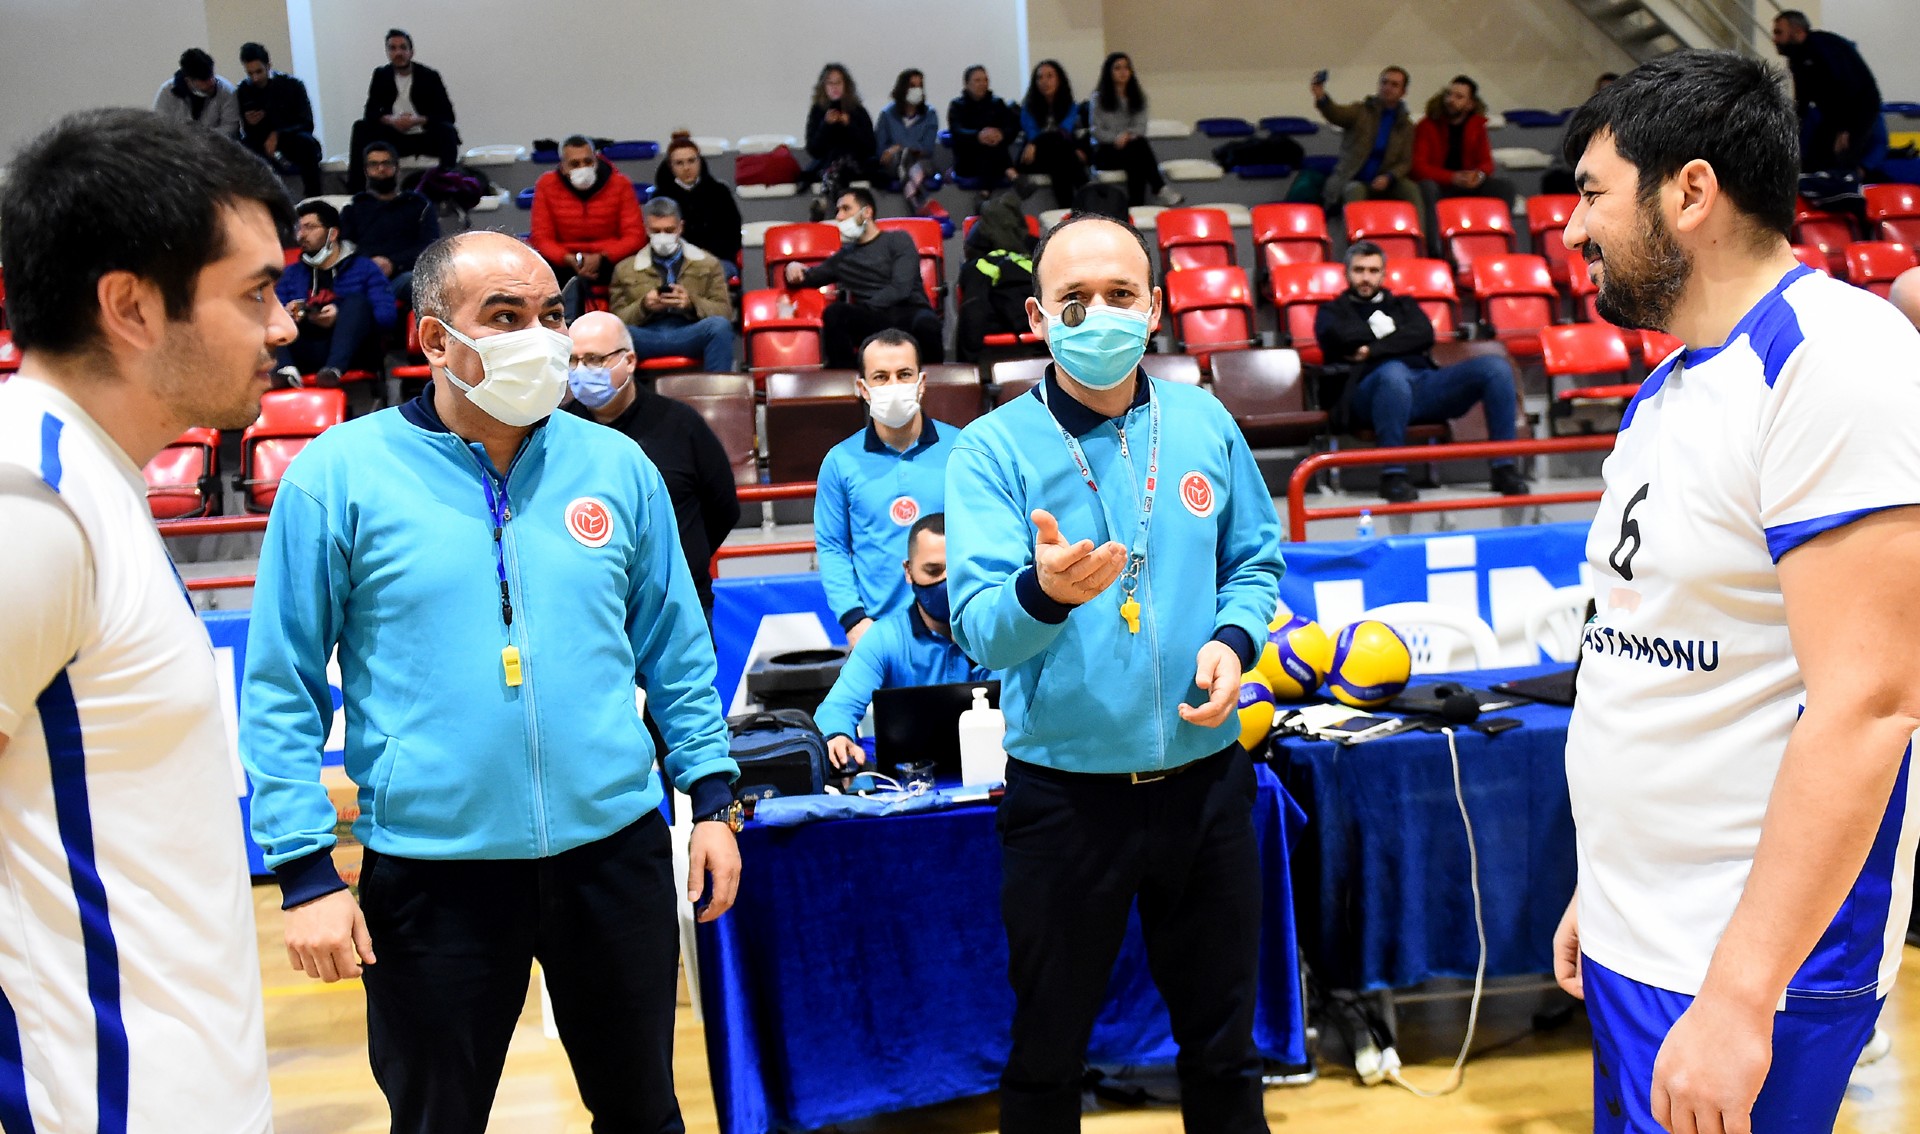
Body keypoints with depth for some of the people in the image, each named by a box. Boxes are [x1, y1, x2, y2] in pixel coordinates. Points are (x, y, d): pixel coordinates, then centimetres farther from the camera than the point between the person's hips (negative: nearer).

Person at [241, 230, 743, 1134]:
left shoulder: (618, 467, 3)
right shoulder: (338, 476, -6)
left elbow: (676, 648, 10)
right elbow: (281, 688, -3)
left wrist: (713, 797, 7)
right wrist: (305, 870, -6)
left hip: (616, 848, 3)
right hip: (430, 868, -2)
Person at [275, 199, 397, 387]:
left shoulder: (363, 268, 13)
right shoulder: (292, 273, 24)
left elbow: (389, 315, -3)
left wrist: (342, 318, -16)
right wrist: (285, 314, -11)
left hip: (352, 354, -2)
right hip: (305, 356, 3)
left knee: (356, 301, -25)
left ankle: (334, 368, -49)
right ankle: (285, 369, -47)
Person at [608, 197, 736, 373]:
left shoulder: (708, 264, 23)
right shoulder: (625, 269, 24)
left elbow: (725, 312, 13)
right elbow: (616, 318, 16)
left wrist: (692, 303, -7)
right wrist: (643, 306, -4)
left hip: (691, 335, 0)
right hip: (647, 336, 0)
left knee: (719, 326, -35)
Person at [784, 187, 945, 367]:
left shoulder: (897, 240, 15)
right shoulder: (844, 256, 28)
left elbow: (901, 288, -1)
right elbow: (808, 277, 39)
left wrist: (863, 310, -11)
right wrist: (794, 268, 14)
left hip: (910, 312, -2)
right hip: (872, 320, 2)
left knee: (926, 322, -39)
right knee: (834, 312, -30)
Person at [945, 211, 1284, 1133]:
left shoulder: (1206, 425, 1)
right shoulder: (994, 449, -10)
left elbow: (1256, 562, 12)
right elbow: (979, 628, -19)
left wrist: (1233, 638, -8)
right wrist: (1041, 592, -41)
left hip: (1205, 777, 3)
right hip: (1063, 791, -3)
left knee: (1223, 1044, 20)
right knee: (1047, 1057, 15)